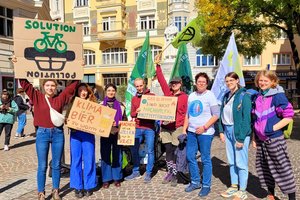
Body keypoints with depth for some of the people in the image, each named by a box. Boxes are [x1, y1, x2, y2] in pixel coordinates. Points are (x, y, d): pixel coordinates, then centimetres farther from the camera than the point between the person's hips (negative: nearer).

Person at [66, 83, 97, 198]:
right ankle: (77, 186, 15)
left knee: (89, 160, 2)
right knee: (76, 160, 4)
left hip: (88, 134, 0)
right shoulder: (73, 104, 9)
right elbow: (66, 118, 5)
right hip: (75, 133, 1)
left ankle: (88, 186, 15)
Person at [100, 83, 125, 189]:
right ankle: (106, 179, 12)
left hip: (117, 133, 0)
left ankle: (117, 178, 17)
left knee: (117, 155, 5)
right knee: (105, 156, 1)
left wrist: (117, 124, -9)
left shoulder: (120, 105, 8)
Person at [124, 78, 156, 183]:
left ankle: (148, 173, 14)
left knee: (150, 151, 1)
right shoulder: (134, 98, 14)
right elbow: (132, 114, 11)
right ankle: (136, 172, 22)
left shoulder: (152, 96, 2)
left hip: (149, 128, -4)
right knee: (134, 150, 7)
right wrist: (136, 112, -10)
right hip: (137, 127, 4)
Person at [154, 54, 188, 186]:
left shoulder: (185, 97, -2)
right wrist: (158, 65, 4)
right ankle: (171, 172, 19)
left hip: (177, 128, -3)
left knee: (174, 152, 3)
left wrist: (181, 124, -16)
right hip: (165, 127, 3)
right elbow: (161, 80, 7)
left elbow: (186, 113, -3)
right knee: (168, 151, 6)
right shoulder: (167, 93, 7)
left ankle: (174, 174, 15)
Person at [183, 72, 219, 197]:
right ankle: (195, 182, 26)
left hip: (205, 132, -6)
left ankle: (206, 185, 15)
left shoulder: (210, 95, -5)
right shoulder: (191, 96, 11)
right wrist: (184, 129, 10)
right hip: (191, 131, 6)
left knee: (205, 159, 1)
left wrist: (204, 127, -16)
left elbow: (216, 115, -10)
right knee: (190, 157, 10)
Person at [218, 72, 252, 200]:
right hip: (228, 131, 7)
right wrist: (221, 131, 5)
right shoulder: (226, 96, 11)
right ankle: (234, 186, 27)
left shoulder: (244, 96, -10)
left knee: (241, 162, 1)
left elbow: (246, 118, -14)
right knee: (231, 161, 14)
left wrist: (241, 138, -17)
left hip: (240, 132, -6)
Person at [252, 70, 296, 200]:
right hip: (261, 140, 7)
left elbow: (289, 116, -15)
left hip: (274, 139, -7)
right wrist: (254, 137, 14)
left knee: (283, 168, 1)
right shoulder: (258, 97, 10)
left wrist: (272, 128, -17)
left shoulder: (278, 96, -11)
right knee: (264, 168, 15)